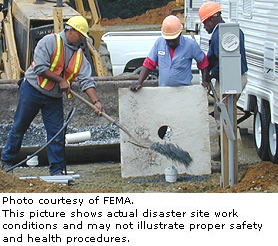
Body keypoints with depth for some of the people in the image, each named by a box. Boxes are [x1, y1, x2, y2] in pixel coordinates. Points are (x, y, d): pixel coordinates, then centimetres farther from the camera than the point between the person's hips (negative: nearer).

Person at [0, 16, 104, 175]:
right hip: (32, 90, -5)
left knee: (57, 134, -2)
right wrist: (60, 80, -15)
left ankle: (57, 170, 6)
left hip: (54, 98, 5)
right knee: (19, 127, 5)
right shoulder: (50, 42, -11)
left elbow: (87, 81, -3)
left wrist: (96, 101, -16)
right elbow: (40, 67, -18)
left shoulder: (79, 55, 5)